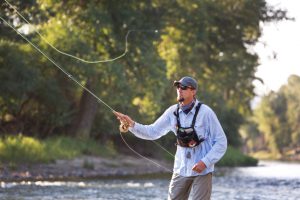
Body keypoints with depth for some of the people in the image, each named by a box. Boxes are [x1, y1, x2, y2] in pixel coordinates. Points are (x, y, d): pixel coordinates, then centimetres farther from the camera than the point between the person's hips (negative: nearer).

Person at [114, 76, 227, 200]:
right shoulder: (173, 112, -1)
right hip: (181, 170, 5)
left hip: (202, 170, -5)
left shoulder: (205, 112, -13)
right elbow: (153, 132, 0)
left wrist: (205, 162, -19)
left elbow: (221, 142, -10)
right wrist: (132, 125, -16)